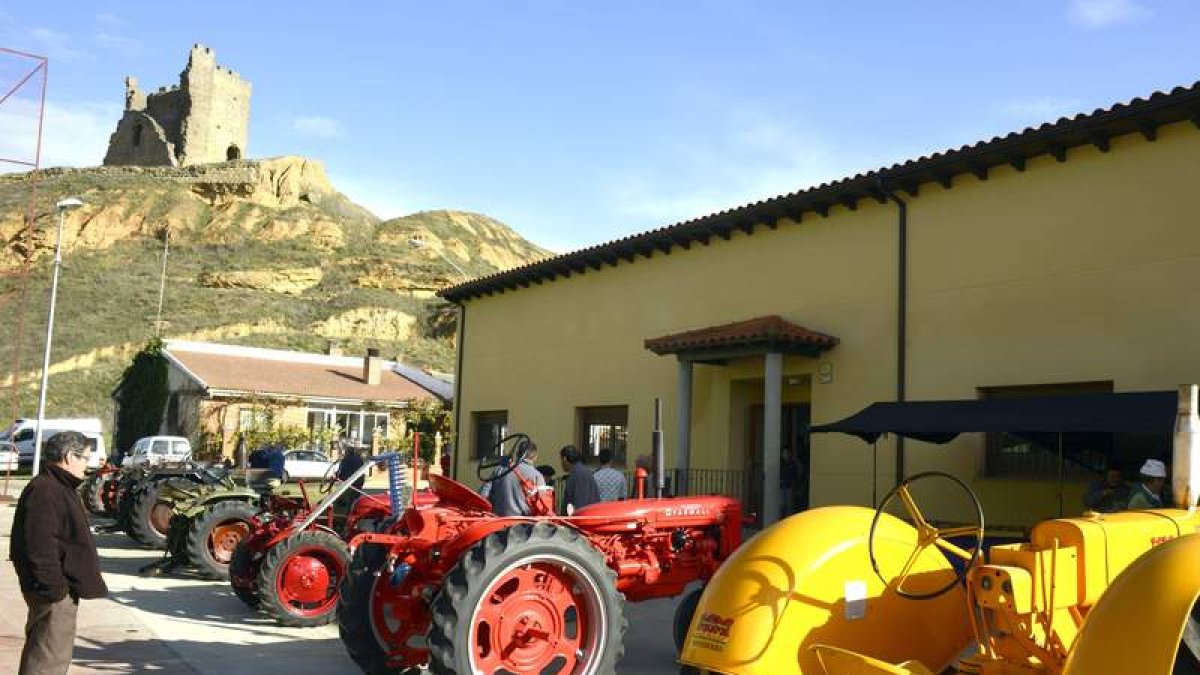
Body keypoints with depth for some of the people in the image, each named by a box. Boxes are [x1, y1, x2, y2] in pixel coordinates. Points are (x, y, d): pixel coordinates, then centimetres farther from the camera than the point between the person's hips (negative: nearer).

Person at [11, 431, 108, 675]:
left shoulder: (61, 488, 17)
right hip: (54, 592, -11)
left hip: (63, 589, 11)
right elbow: (40, 547, -25)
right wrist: (53, 588, -24)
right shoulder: (43, 492, -18)